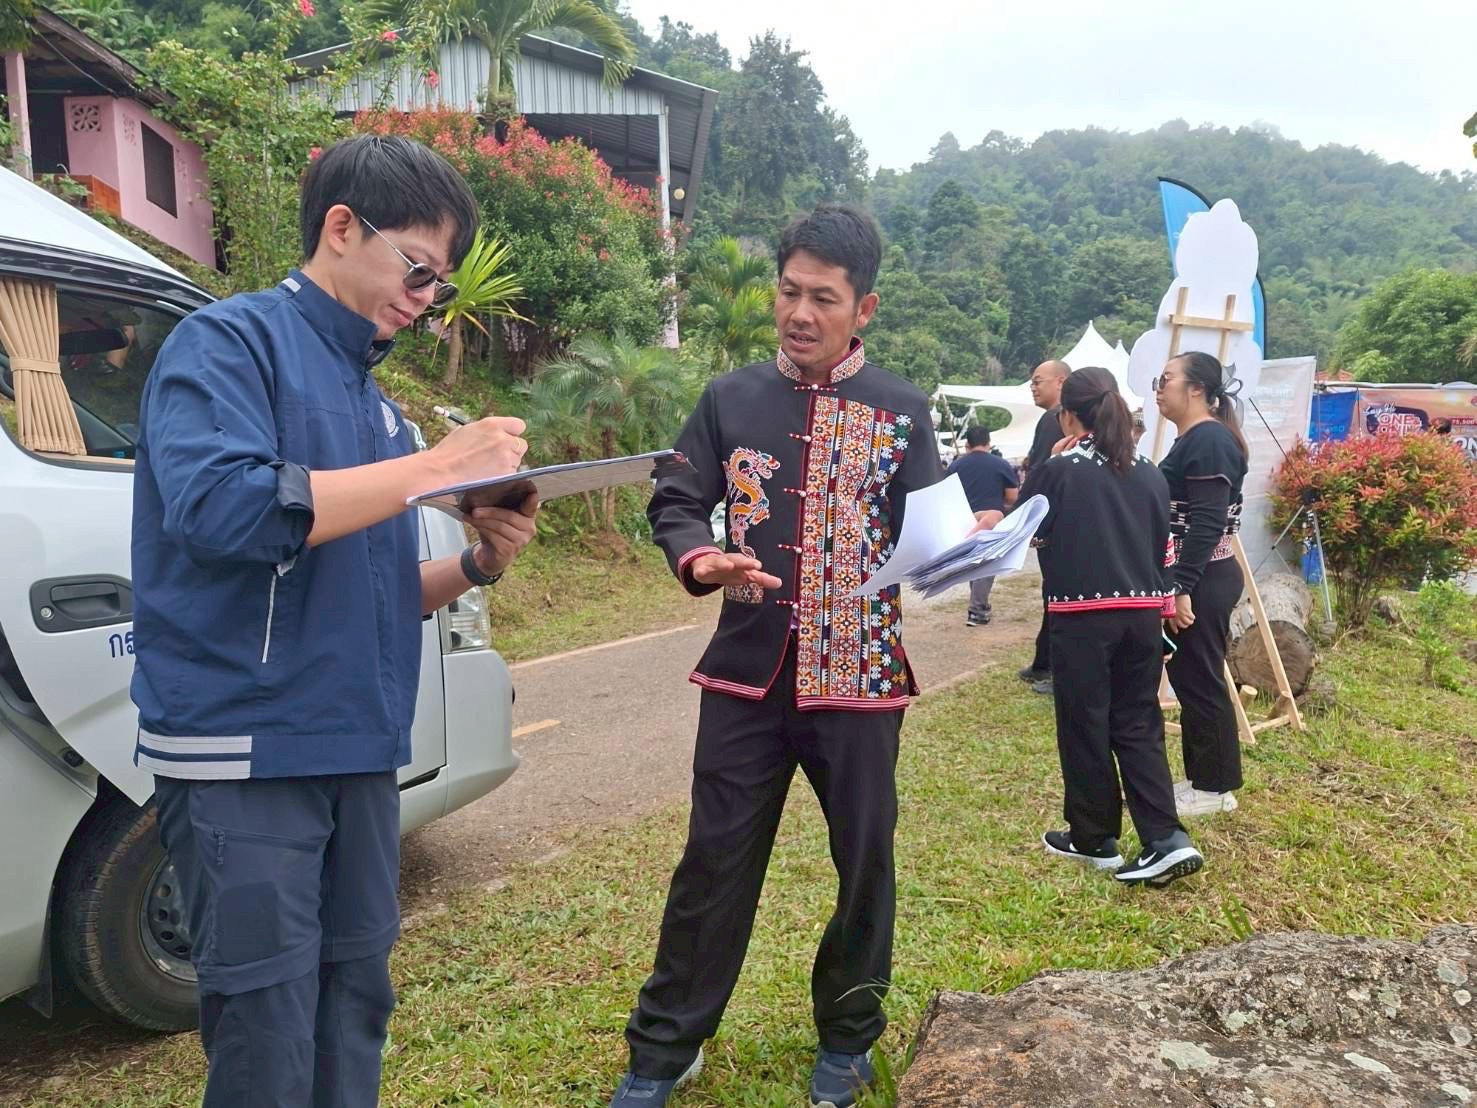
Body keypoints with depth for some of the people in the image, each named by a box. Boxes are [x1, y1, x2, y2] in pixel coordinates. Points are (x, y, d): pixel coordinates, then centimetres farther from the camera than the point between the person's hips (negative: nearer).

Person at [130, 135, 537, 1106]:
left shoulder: (372, 397, 16)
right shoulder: (230, 341, -6)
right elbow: (218, 508, -25)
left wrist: (477, 564, 1)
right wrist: (434, 466, -20)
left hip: (360, 752, 7)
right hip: (246, 753, -7)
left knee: (356, 1009, 15)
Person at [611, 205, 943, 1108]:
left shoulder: (903, 411, 2)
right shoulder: (732, 398, 5)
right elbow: (676, 504, 5)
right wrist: (701, 562, -16)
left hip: (860, 675, 0)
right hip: (748, 670, 1)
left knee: (865, 863, 12)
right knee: (715, 861, 8)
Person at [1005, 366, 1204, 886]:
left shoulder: (1057, 472, -9)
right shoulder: (1150, 473, 7)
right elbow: (1161, 545, 14)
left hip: (1082, 616, -5)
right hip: (1144, 613, 5)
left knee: (1085, 728, 8)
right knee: (1139, 726, 12)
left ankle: (1095, 840, 20)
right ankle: (1167, 839, 3)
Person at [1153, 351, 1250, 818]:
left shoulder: (1209, 439, -17)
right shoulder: (1193, 440, 15)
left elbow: (1206, 522, -23)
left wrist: (1182, 587, -25)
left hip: (1203, 582, -10)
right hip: (1194, 579, 10)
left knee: (1201, 681, -1)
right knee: (1188, 677, 15)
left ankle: (1216, 788, 12)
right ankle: (1201, 777, 26)